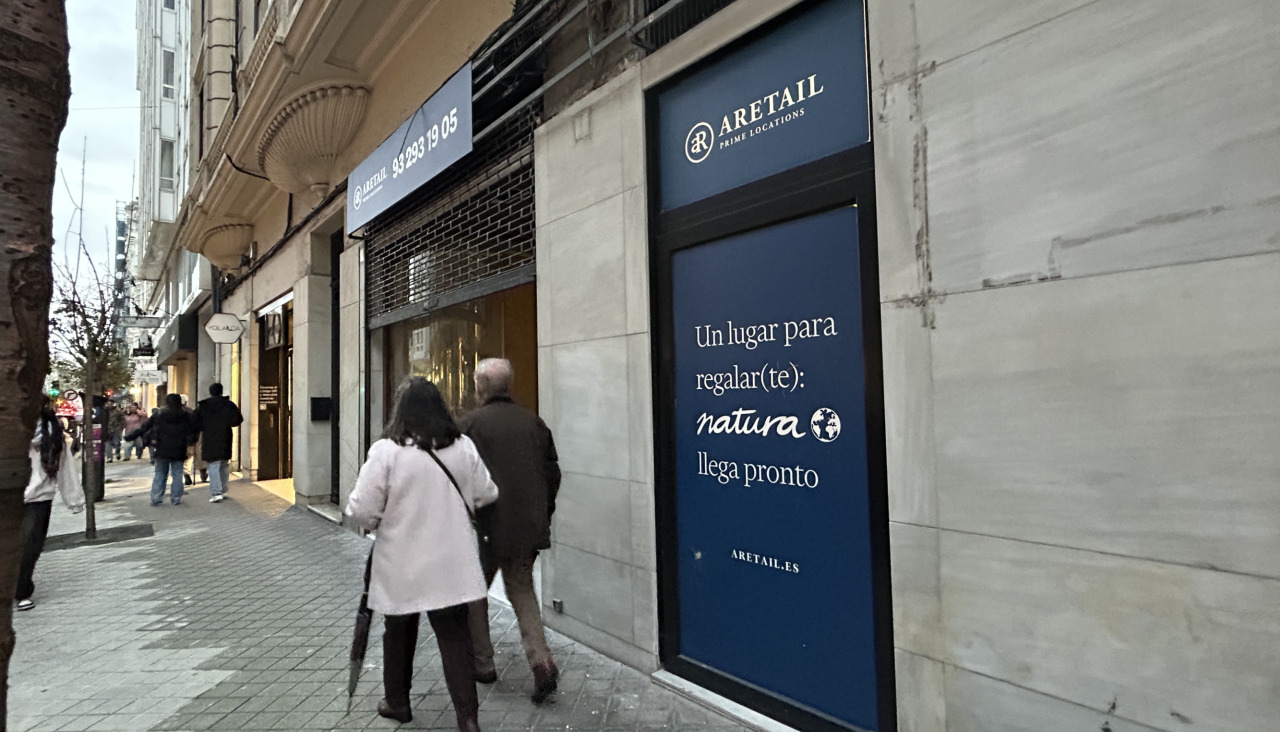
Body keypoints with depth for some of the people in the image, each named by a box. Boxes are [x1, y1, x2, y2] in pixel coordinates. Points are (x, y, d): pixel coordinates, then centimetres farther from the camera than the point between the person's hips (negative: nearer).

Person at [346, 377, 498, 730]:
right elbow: (486, 495, 6)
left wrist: (378, 522, 8)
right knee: (454, 635, 8)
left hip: (402, 565, -1)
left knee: (400, 632, 19)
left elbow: (362, 511, -14)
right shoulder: (463, 447, -4)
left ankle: (397, 702, 36)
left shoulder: (386, 451, -15)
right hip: (450, 564, 2)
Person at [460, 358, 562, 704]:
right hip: (528, 526, 4)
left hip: (486, 526, -4)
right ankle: (541, 660, 3)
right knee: (522, 590, 17)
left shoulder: (471, 423, -11)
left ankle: (482, 663, 27)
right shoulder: (533, 421, 3)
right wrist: (543, 514, 18)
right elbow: (552, 472, 6)